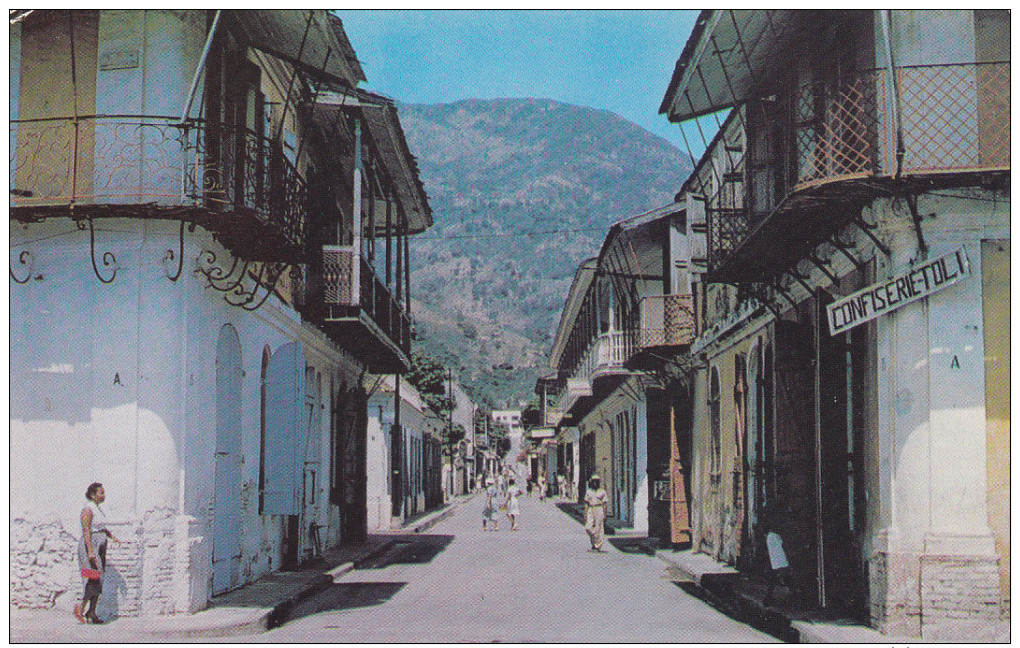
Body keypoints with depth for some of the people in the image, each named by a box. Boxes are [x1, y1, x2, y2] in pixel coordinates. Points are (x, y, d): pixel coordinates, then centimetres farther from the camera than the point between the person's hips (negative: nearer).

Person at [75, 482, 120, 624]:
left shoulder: (98, 508, 15)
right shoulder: (88, 509, -12)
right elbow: (86, 531, -20)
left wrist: (112, 537, 12)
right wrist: (90, 551, -26)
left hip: (100, 547, 9)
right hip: (90, 545, -9)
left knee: (98, 581, 6)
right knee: (94, 580, -12)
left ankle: (92, 612, 8)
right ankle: (81, 607, -2)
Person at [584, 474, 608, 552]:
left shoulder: (602, 491, 2)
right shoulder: (589, 492, 11)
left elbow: (604, 504, 1)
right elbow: (586, 504, 12)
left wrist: (604, 515, -4)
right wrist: (585, 514, 5)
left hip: (599, 511, -3)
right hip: (590, 511, 3)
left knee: (598, 529, -4)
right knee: (588, 528, -6)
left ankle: (598, 546, 3)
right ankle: (594, 543, 14)